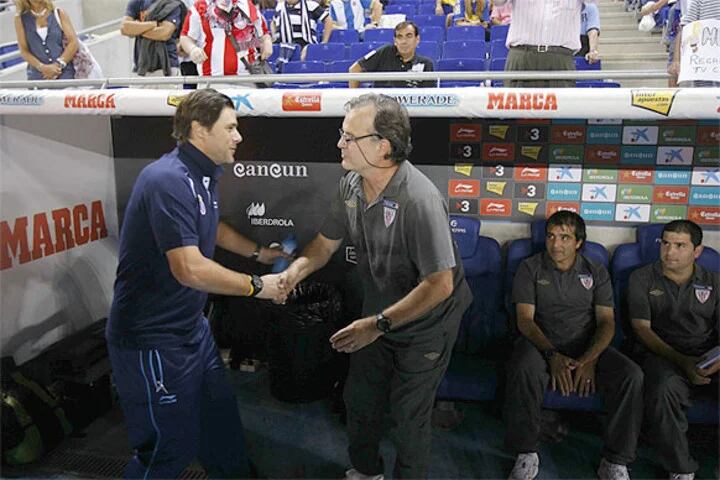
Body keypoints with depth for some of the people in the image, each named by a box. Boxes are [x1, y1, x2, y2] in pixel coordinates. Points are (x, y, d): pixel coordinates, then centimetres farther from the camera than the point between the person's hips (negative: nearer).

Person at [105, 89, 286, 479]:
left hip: (191, 326, 10)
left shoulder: (203, 176, 8)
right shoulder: (169, 181, -25)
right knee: (172, 447, 4)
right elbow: (189, 269, -32)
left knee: (220, 414, 23)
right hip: (152, 340, -10)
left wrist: (258, 252, 23)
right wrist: (256, 286, -20)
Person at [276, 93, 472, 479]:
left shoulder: (419, 200, -34)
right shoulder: (351, 185, -10)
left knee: (407, 416, 11)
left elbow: (440, 284, -32)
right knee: (359, 399, 22)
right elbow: (326, 242, 2)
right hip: (377, 315, 7)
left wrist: (380, 324, -31)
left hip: (424, 325, -7)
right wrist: (295, 271, -18)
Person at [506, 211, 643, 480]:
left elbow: (606, 322, 1)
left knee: (631, 375, -25)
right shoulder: (530, 268, 4)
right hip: (542, 344, -2)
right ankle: (526, 454, -18)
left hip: (587, 347, 3)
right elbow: (525, 319, -5)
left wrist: (589, 359, -18)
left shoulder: (596, 273, 10)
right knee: (523, 369, -36)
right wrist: (552, 356, -22)